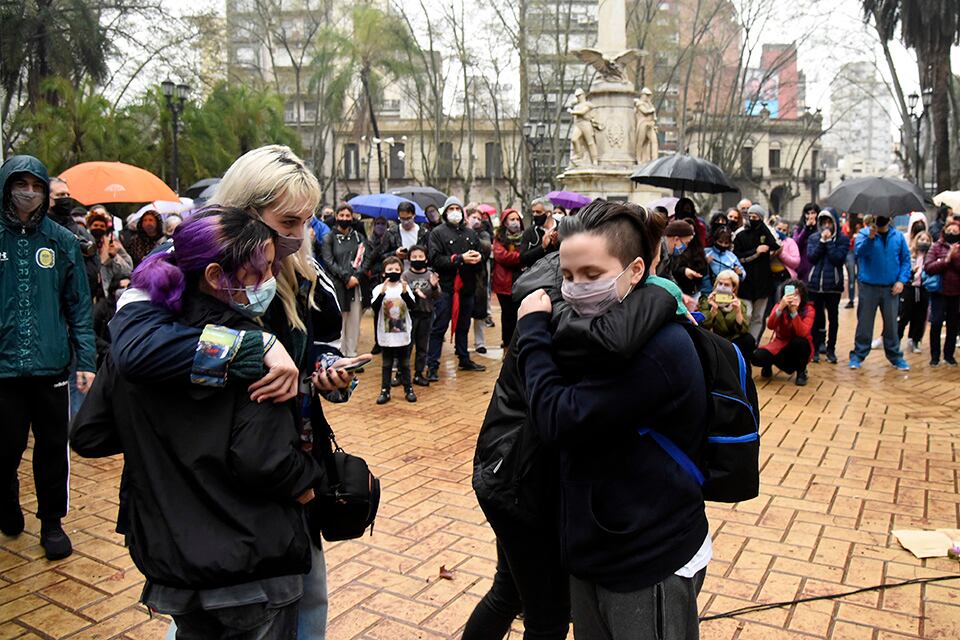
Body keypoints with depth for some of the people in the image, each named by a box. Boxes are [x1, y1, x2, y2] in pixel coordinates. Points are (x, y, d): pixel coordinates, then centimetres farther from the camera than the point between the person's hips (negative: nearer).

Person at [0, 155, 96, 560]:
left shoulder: (62, 241, 3)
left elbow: (80, 306, 4)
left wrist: (86, 361, -2)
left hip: (51, 364, 1)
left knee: (53, 447, 8)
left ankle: (51, 522, 25)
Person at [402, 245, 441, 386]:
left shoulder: (431, 275, 1)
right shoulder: (406, 275, -4)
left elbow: (437, 297, 0)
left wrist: (434, 287, -19)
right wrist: (415, 292, -26)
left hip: (426, 314, 2)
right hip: (410, 313, -2)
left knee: (423, 346, 11)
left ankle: (419, 373, 21)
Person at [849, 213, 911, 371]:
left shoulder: (898, 236, 4)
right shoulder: (864, 233, -2)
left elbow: (906, 260, 5)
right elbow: (860, 252, -19)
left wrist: (902, 280, -6)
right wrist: (870, 237, -33)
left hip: (891, 288, 2)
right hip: (868, 287, -2)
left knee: (891, 324, 9)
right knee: (864, 323, 4)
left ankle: (895, 356, 21)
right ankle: (858, 355, 12)